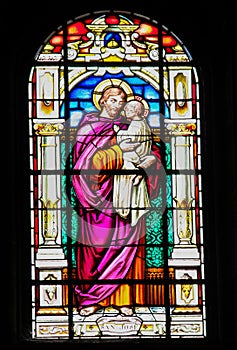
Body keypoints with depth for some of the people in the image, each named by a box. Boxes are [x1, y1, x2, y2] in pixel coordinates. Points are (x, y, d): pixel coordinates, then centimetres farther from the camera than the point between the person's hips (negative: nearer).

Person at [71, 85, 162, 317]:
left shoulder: (127, 127, 13)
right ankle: (91, 299, 6)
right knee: (95, 245, -3)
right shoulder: (88, 127, 2)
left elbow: (152, 148, 13)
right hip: (97, 197, -3)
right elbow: (87, 160, -10)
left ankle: (123, 297, 8)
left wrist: (153, 158, -10)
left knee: (126, 245, 0)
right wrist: (119, 150, -17)